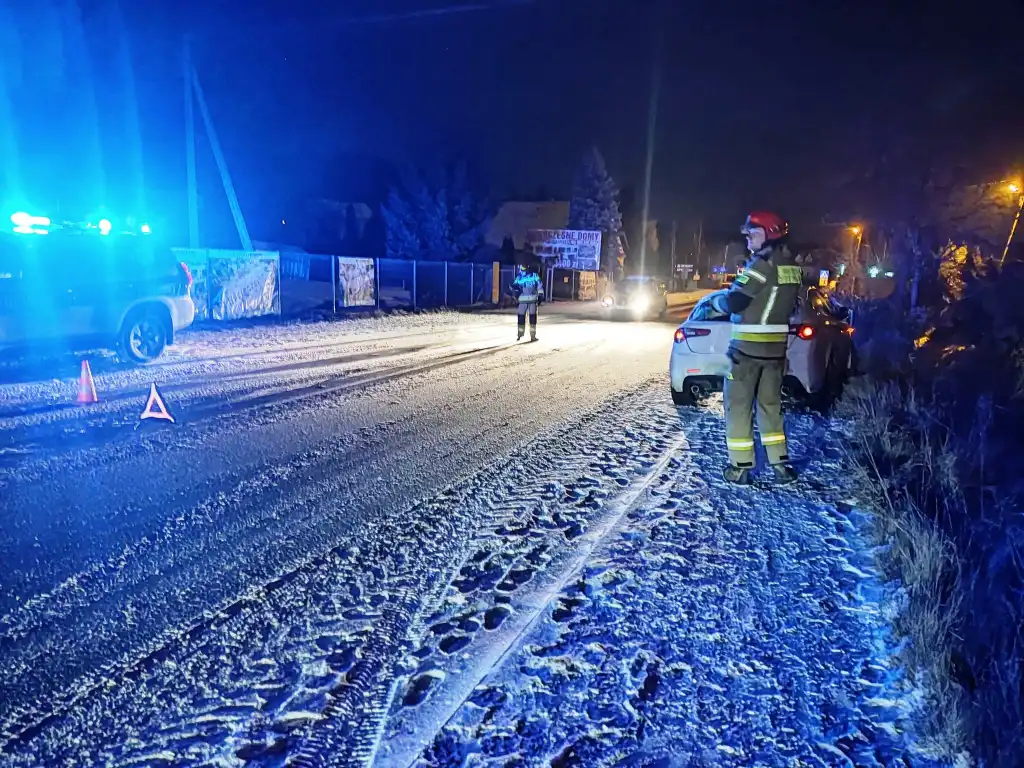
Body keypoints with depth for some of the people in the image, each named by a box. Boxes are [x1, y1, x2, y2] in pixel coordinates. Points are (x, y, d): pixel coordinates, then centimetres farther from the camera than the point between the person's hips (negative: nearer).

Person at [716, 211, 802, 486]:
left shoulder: (762, 265, -17)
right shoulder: (792, 267, 9)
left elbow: (733, 303, -19)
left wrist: (719, 300, 1)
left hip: (748, 347, -8)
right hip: (776, 347, 8)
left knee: (738, 405, 2)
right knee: (770, 404, 16)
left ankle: (740, 467, 5)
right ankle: (781, 465, 17)